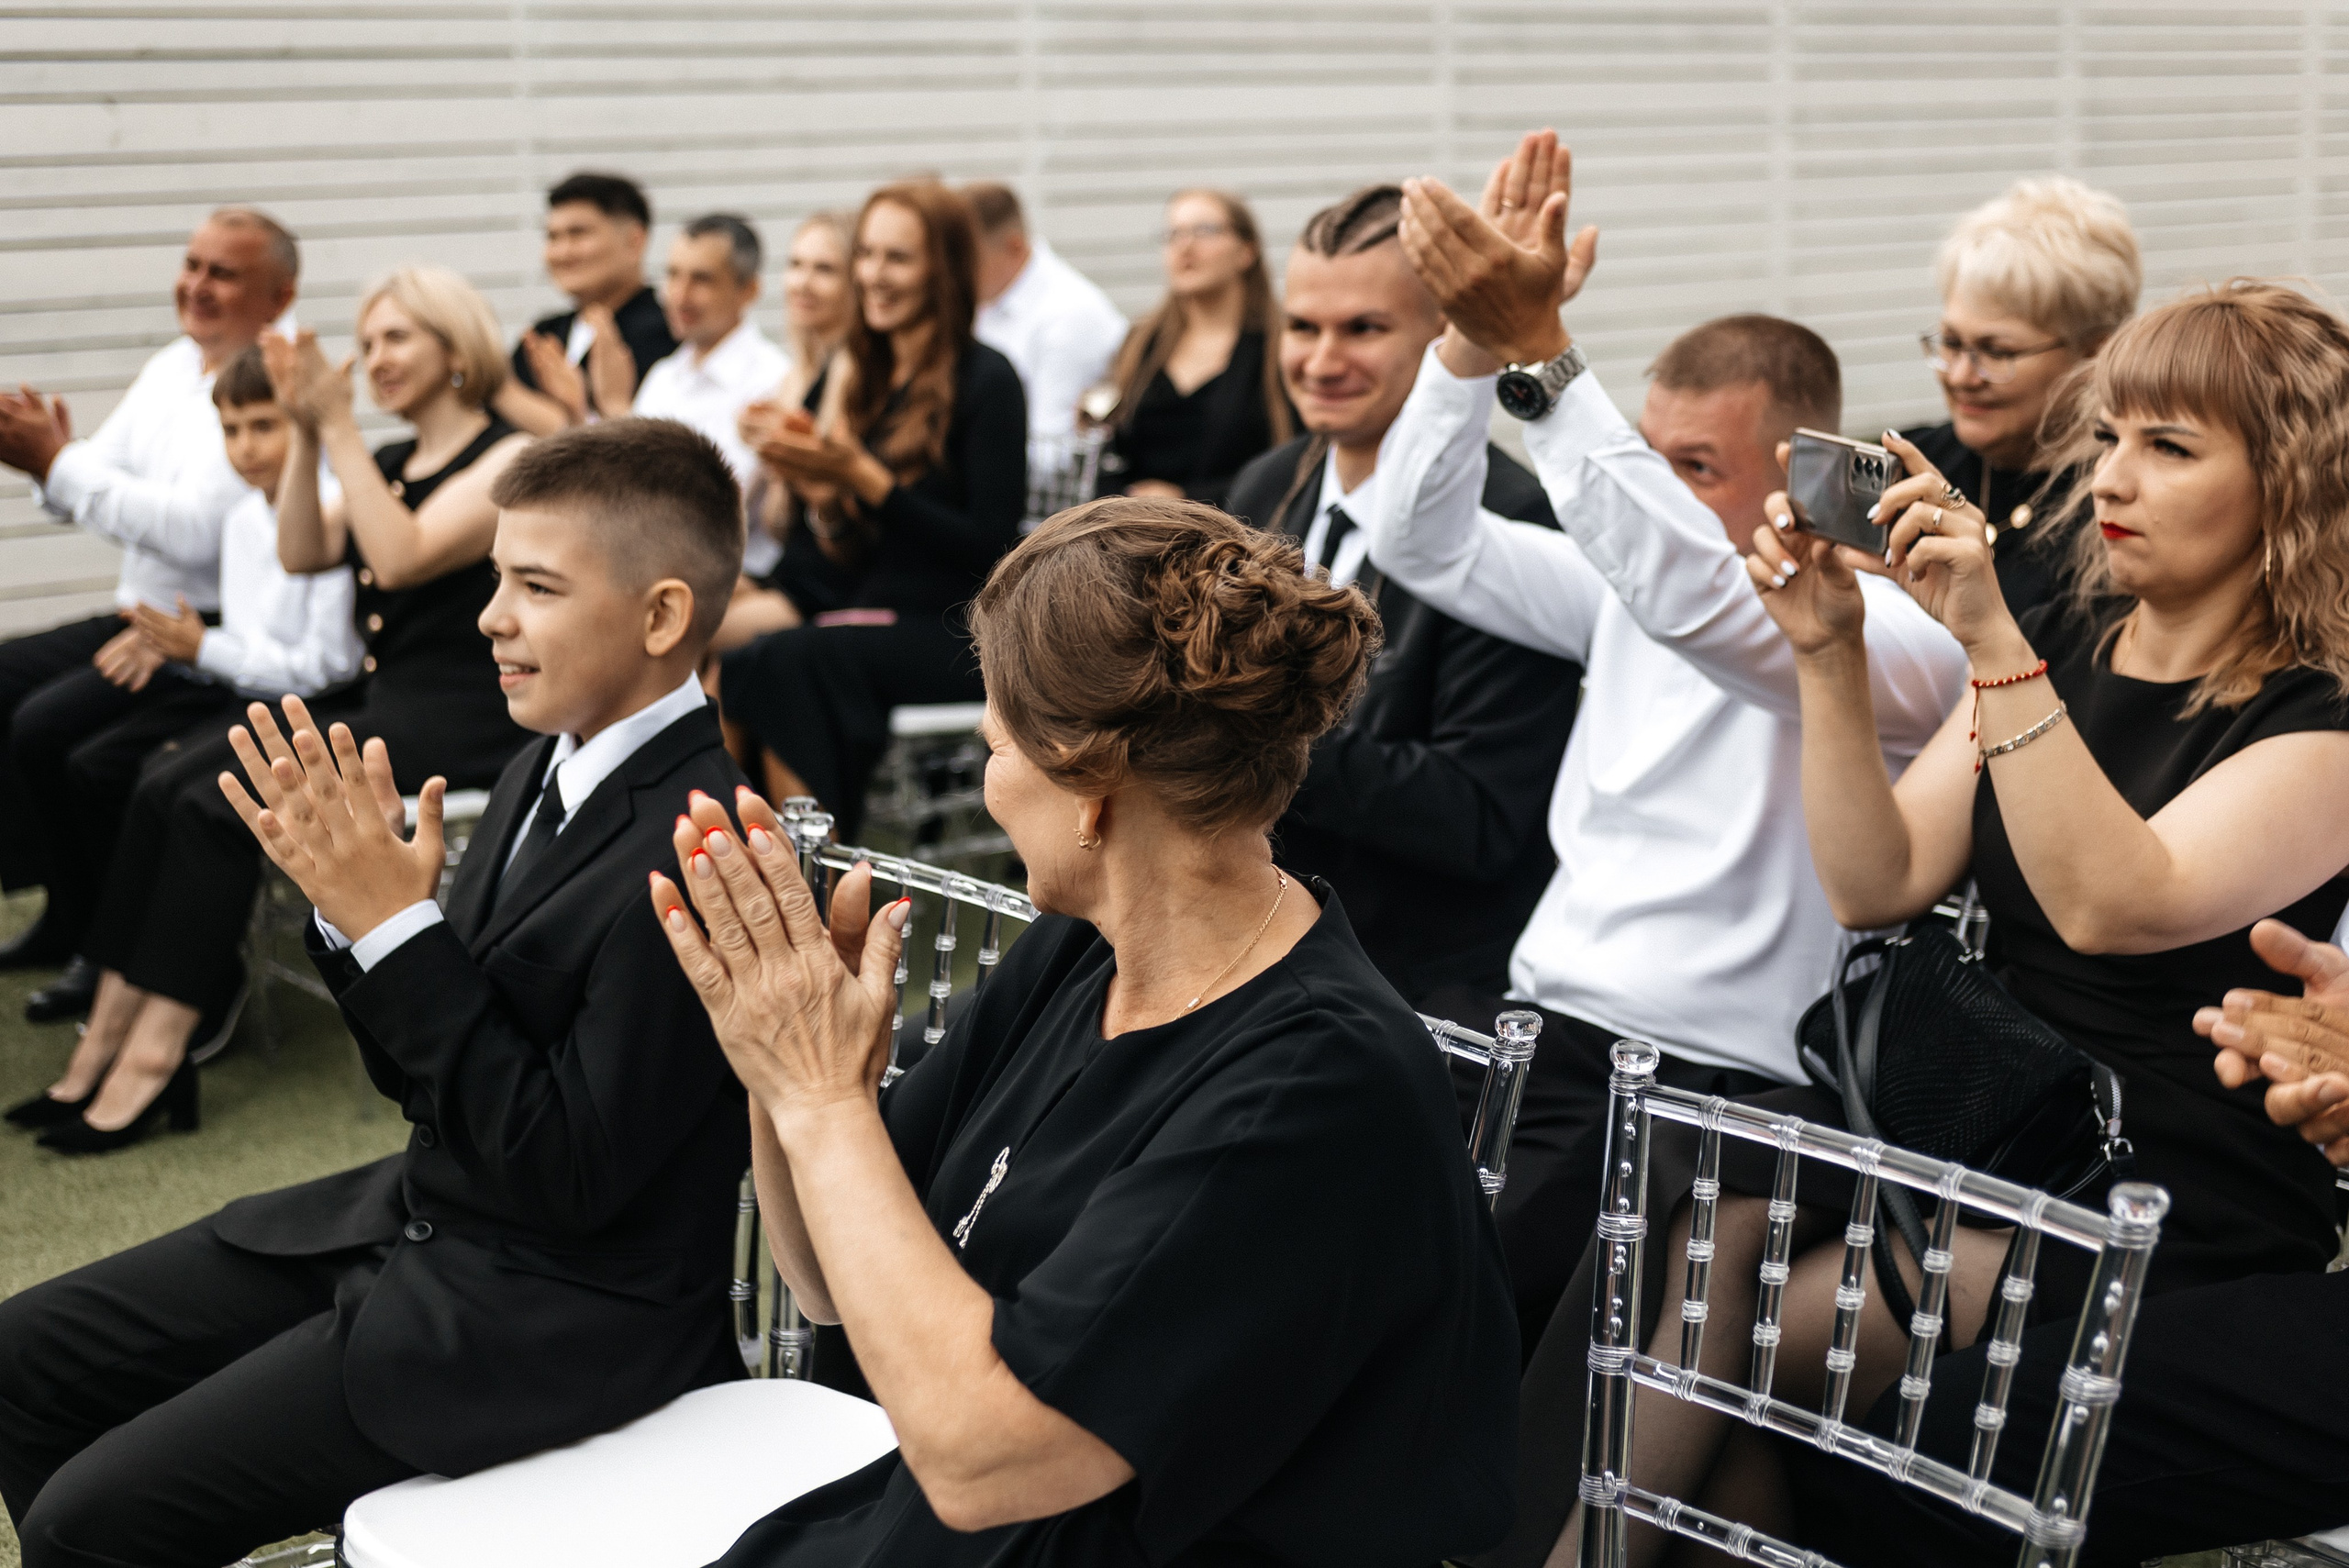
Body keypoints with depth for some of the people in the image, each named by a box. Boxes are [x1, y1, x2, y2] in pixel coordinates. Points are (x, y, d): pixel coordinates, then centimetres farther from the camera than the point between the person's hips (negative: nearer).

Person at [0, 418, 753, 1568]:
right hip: (418, 1216, 9)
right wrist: (353, 900, -8)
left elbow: (569, 1174, -24)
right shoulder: (548, 771, 4)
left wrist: (394, 923, -23)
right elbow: (424, 1078, 10)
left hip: (556, 1315, -9)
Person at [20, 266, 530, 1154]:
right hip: (370, 701, 8)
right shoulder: (391, 463, 20)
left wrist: (340, 428, -15)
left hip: (454, 724, -8)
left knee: (217, 801, -23)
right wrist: (306, 433, -1)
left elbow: (400, 556, -19)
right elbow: (301, 553, 9)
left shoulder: (508, 460, -6)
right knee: (164, 783, -14)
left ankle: (153, 1055, -20)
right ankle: (110, 1036, -17)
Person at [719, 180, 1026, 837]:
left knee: (785, 662, -31)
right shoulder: (873, 377, 15)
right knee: (734, 666, -23)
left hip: (962, 633, -6)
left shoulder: (986, 381, -6)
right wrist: (824, 497, -4)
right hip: (883, 615, 6)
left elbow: (991, 547, -13)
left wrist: (865, 478, -16)